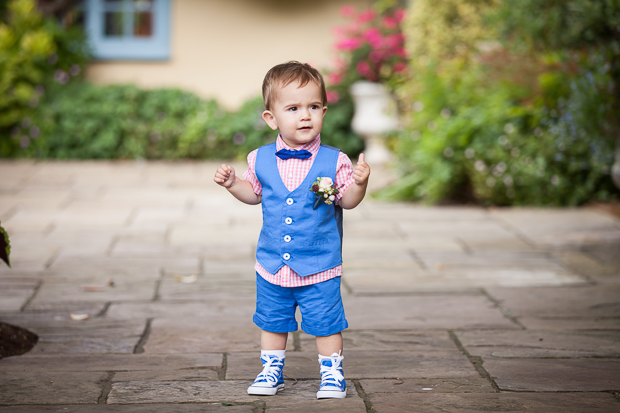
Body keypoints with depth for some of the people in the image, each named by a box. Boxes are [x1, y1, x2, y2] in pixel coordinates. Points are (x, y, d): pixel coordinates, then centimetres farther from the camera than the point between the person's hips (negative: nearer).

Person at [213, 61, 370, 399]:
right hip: (272, 265, 3)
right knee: (272, 321, 17)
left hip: (319, 268, -3)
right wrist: (231, 183, -3)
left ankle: (332, 373, 23)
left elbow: (348, 201, -7)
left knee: (325, 323, 5)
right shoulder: (261, 160, -2)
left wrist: (359, 183, -25)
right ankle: (271, 370, 33)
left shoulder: (333, 161, -11)